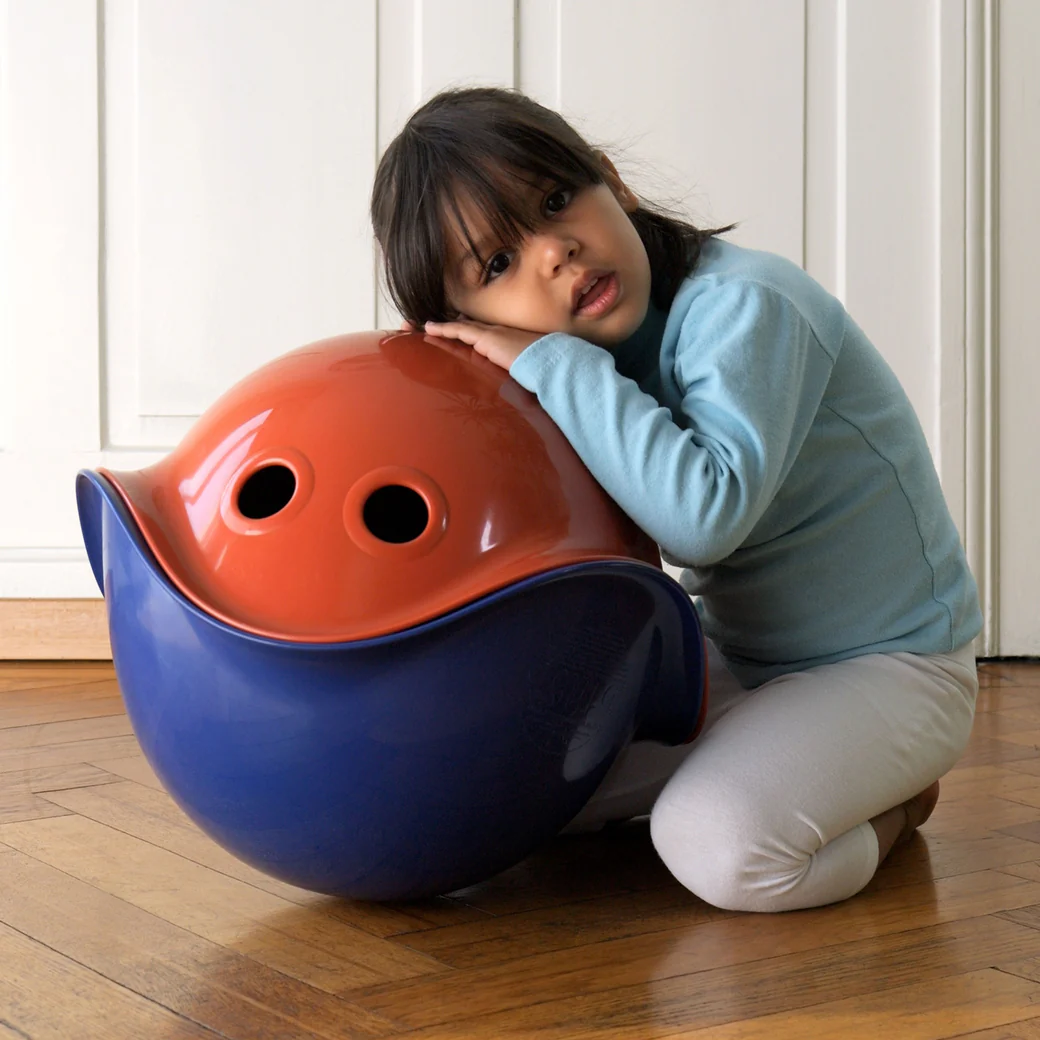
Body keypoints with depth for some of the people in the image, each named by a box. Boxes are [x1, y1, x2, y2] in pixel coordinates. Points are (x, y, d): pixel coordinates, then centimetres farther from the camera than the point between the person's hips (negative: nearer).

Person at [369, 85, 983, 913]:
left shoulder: (744, 304, -25)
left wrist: (554, 367, -33)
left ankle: (889, 809, 1)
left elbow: (705, 513, -41)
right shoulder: (579, 368, -2)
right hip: (735, 663, 8)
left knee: (721, 844, -32)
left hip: (889, 663, -8)